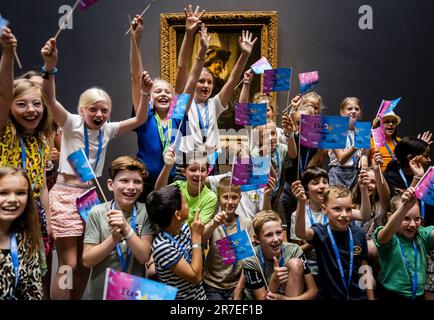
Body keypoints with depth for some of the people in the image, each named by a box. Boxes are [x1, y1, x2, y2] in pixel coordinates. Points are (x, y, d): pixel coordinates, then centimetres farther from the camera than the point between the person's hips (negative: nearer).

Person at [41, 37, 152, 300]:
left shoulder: (107, 130, 5)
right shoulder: (72, 124, -7)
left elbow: (139, 120, 0)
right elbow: (51, 101, -24)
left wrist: (145, 93, -15)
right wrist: (50, 68, -40)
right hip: (66, 194, -5)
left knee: (85, 263, 10)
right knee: (69, 264, -7)